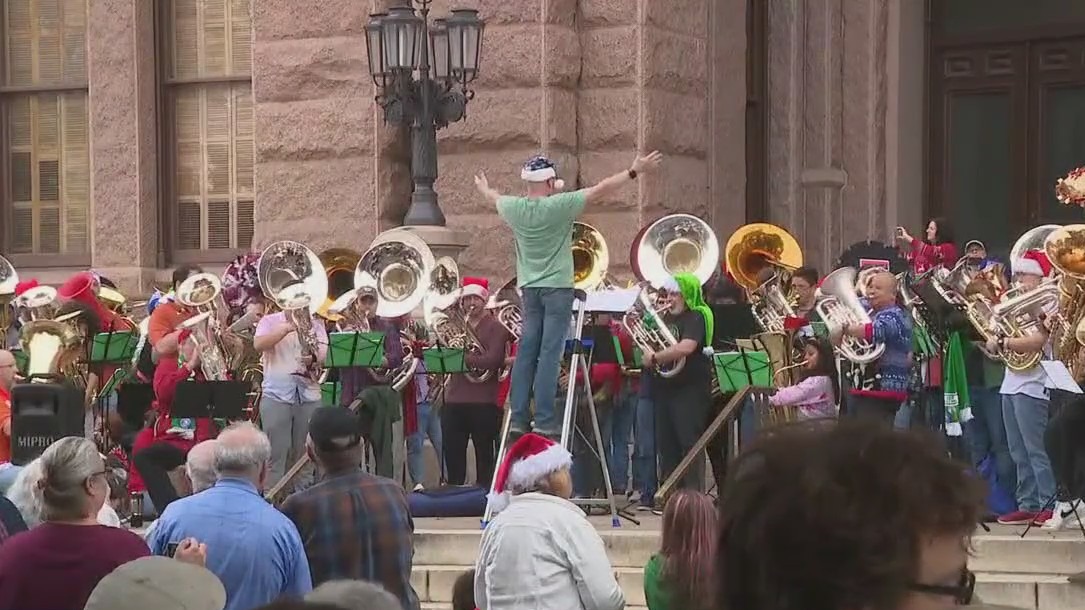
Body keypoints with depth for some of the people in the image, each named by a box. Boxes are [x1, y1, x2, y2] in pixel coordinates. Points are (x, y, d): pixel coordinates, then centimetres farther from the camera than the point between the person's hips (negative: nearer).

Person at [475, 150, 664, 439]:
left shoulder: (513, 208, 1)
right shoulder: (559, 205, -15)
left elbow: (495, 198, 24)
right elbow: (600, 191, -12)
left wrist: (484, 188, 47)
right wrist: (634, 171, -5)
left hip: (529, 288, 6)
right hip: (557, 286, -6)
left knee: (526, 351, 7)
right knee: (550, 352, -7)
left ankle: (519, 416, 6)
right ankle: (544, 418, -11)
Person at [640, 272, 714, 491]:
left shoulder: (695, 317, -9)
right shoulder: (667, 317, 17)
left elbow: (686, 347, -26)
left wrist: (654, 358, -18)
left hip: (690, 389, -9)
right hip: (666, 388, 9)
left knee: (690, 443, -10)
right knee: (666, 445, 9)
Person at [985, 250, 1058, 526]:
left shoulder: (1047, 303, -8)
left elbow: (1037, 341, -20)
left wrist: (1002, 343, -17)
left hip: (1033, 386, -9)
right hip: (1011, 384, 9)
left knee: (1036, 451, -11)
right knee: (1020, 454, 9)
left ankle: (1049, 506, -10)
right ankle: (1028, 505, 13)